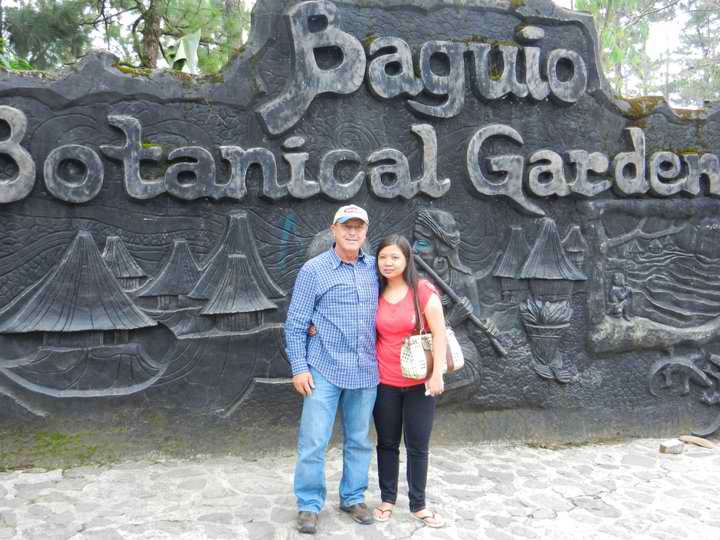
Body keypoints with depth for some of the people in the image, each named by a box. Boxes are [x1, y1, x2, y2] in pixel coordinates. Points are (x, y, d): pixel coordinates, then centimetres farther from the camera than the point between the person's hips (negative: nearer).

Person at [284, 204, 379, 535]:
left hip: (365, 371, 4)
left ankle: (353, 498, 29)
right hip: (325, 370, -3)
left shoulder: (374, 268, 6)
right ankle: (309, 505, 15)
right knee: (313, 441, 0)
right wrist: (299, 367, -8)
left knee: (359, 440, 13)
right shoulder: (314, 269, -4)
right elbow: (295, 323, -3)